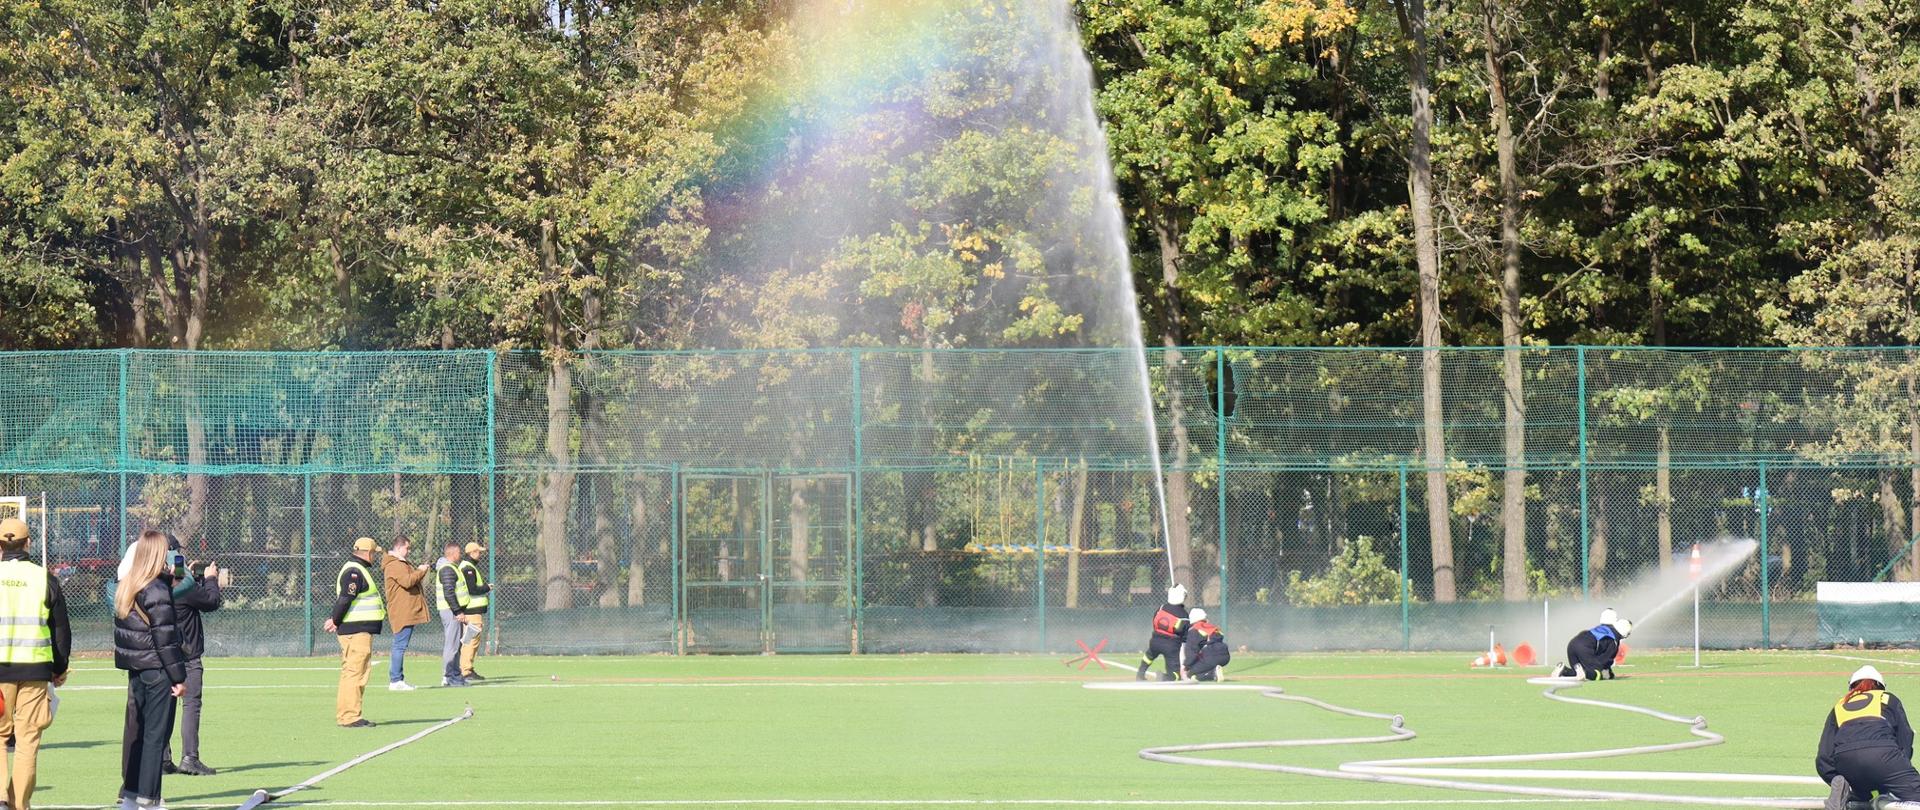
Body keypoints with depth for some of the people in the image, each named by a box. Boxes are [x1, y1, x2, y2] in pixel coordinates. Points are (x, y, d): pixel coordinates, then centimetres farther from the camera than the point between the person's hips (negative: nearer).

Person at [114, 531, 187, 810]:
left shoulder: (125, 586, 9)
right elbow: (165, 637, -16)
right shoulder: (157, 590, -15)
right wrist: (179, 677, -12)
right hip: (157, 671, -8)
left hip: (135, 669, 8)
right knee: (155, 733, -2)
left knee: (134, 729, 14)